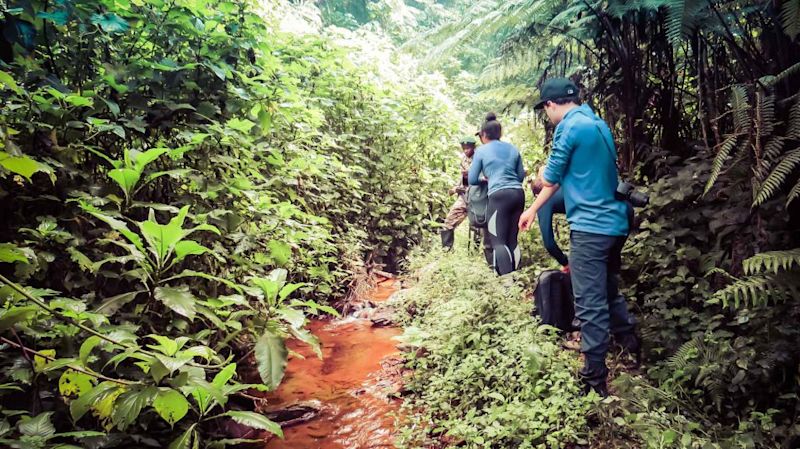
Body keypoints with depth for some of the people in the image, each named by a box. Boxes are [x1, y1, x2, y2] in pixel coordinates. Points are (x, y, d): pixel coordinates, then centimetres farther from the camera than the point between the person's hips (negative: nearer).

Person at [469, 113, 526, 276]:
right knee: (512, 239, 10)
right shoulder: (513, 149, 17)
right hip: (518, 193, 5)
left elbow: (472, 180, 8)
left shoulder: (481, 151, 5)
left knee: (498, 241, -6)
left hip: (499, 195, -5)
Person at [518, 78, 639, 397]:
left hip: (590, 227, -9)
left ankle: (595, 379, 3)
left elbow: (550, 180, -4)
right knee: (610, 291, 23)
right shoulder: (599, 124, 16)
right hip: (615, 223, 9)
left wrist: (542, 171, 20)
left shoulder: (569, 127, -11)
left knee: (590, 305, -3)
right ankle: (632, 350, 34)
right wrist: (533, 210, 28)